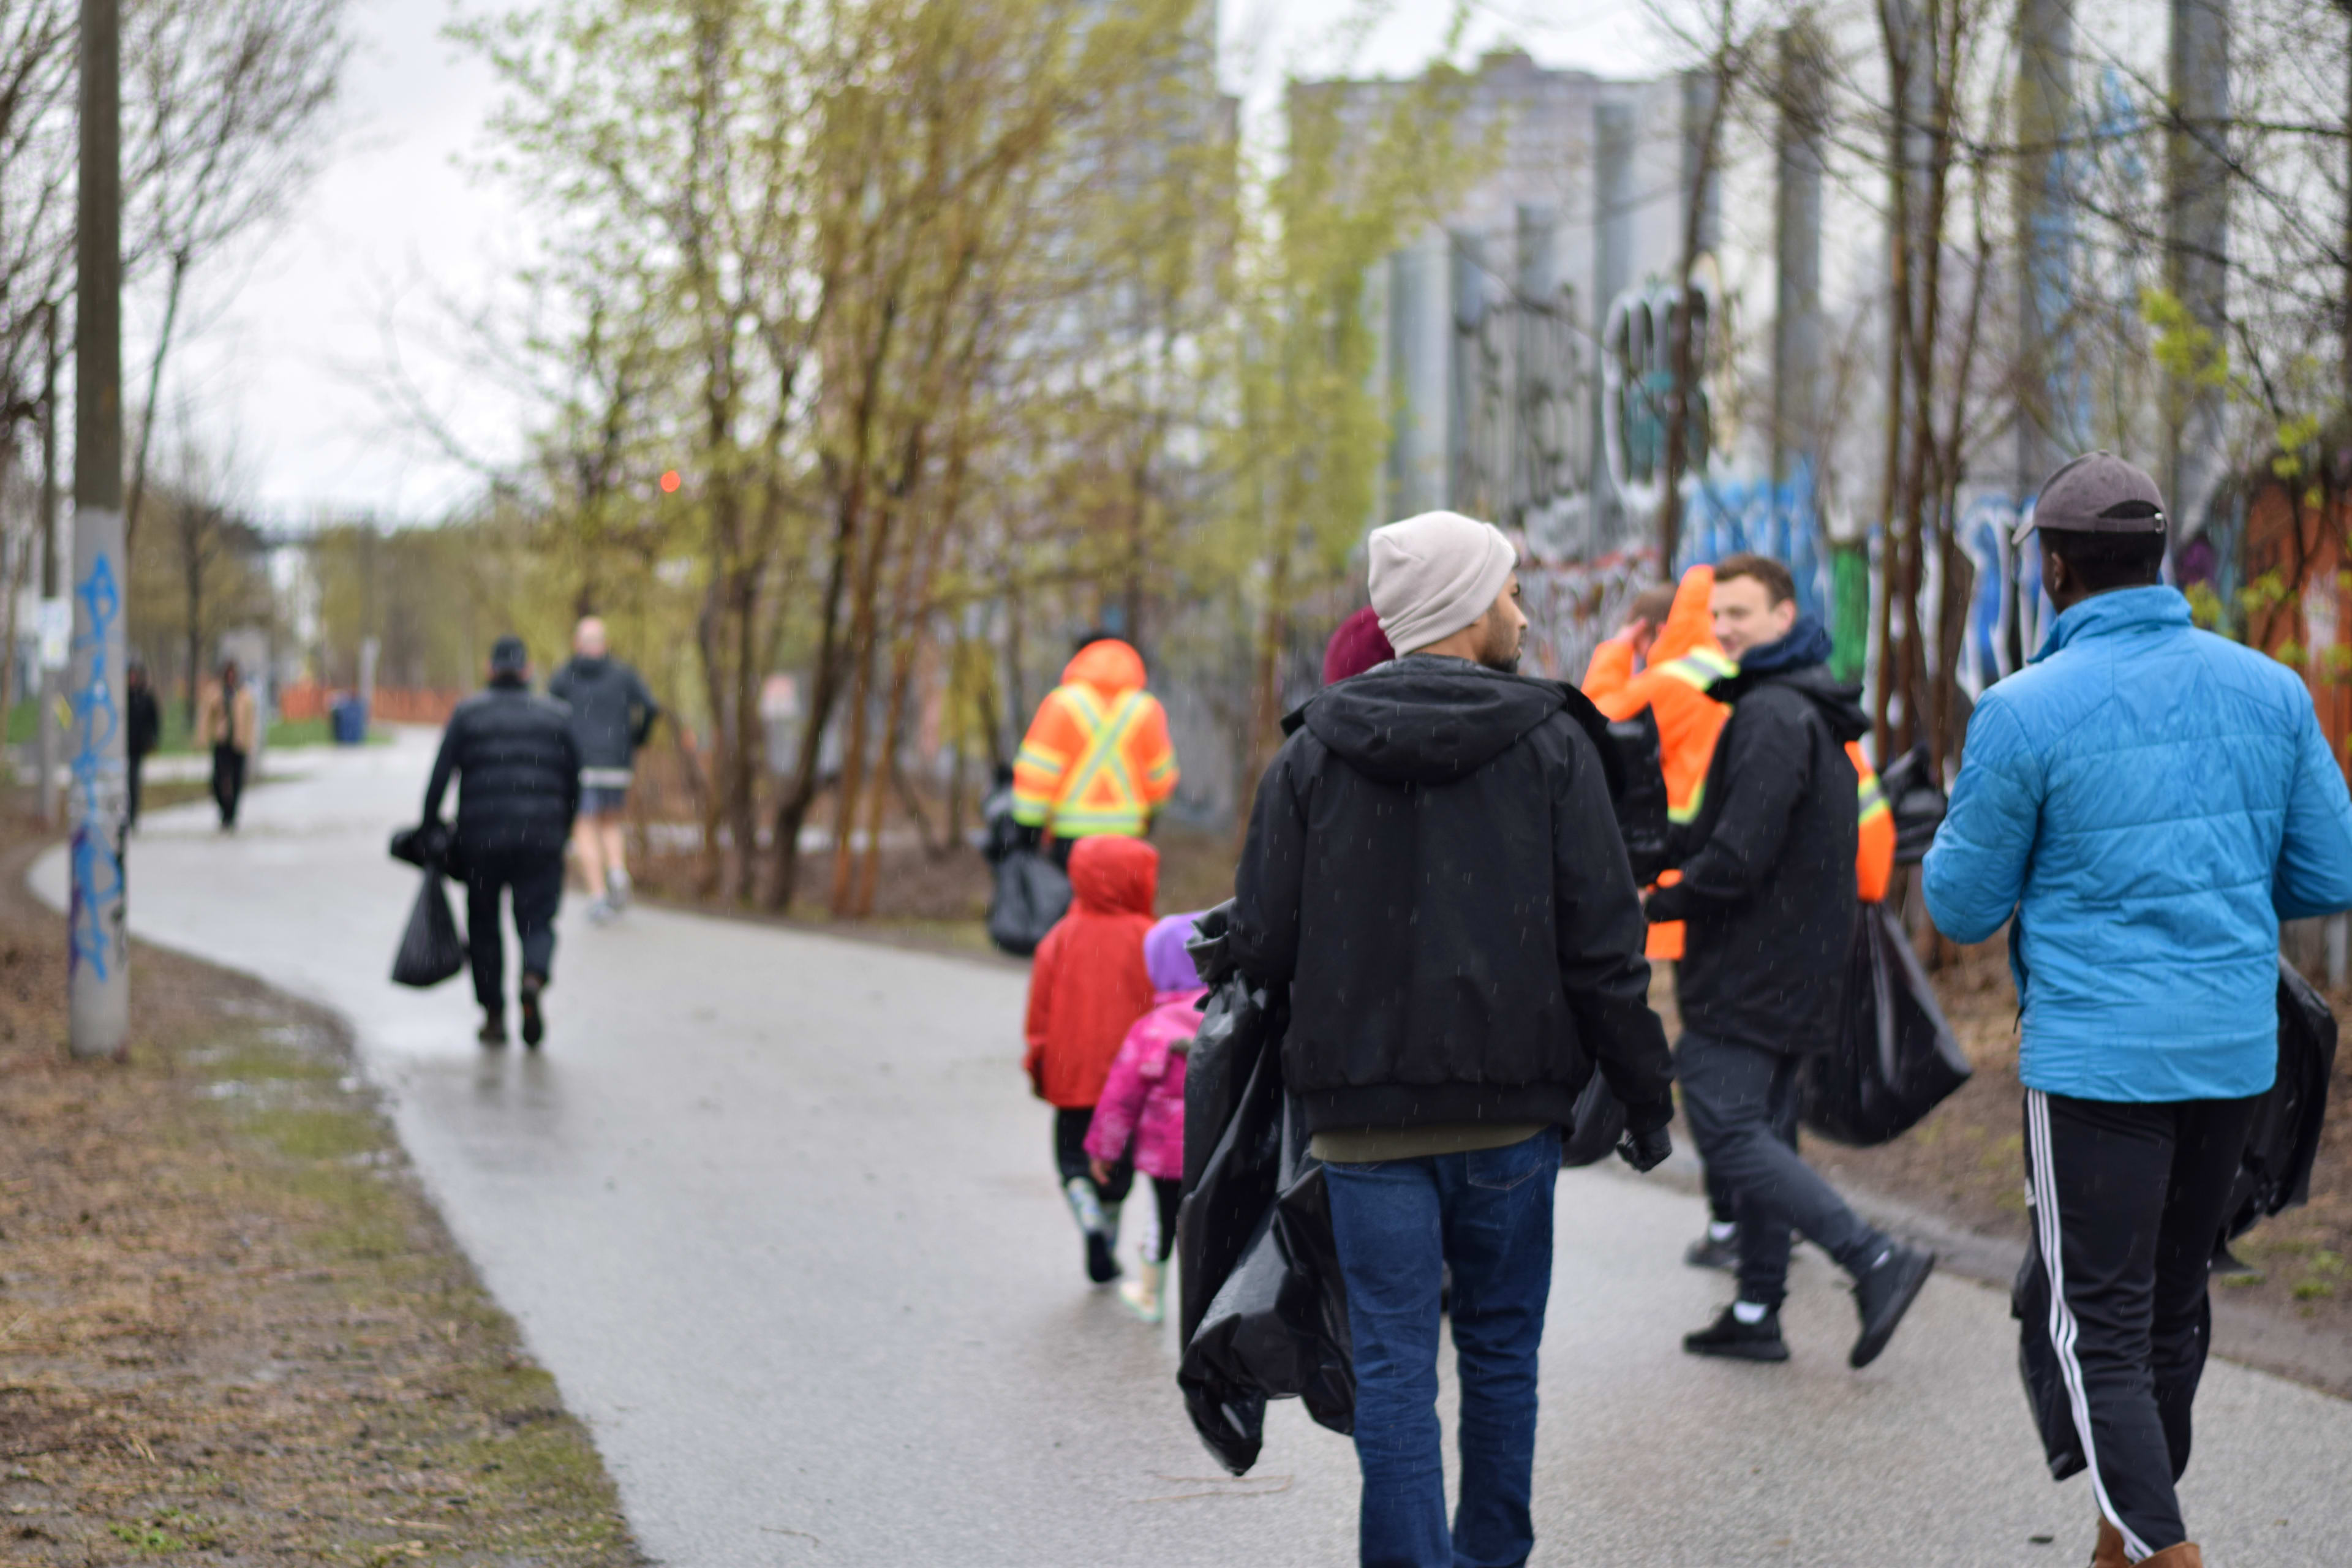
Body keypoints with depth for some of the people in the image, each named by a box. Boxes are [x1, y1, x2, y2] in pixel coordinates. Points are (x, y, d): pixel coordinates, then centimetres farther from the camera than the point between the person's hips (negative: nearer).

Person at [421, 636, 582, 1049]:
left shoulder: (468, 713, 3)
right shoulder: (557, 715, 8)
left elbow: (439, 777, -3)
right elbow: (573, 782, 9)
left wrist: (429, 831, 4)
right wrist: (562, 835, 19)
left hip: (480, 840, 0)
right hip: (541, 839, 0)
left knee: (483, 925, 14)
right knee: (537, 922, 5)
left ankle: (493, 1017, 15)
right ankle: (534, 979, -26)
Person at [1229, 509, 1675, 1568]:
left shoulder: (1314, 749, 0)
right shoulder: (1549, 743, -3)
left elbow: (1261, 945, -1)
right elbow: (1603, 944, -5)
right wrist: (1645, 1093, 3)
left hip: (1364, 1109, 0)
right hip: (1510, 1107, 0)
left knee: (1393, 1365, 2)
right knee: (1500, 1350, 15)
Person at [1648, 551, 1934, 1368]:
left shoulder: (1771, 715, -18)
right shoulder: (1814, 711, 16)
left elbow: (1740, 856, -23)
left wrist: (1656, 904, -11)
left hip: (1749, 976, -10)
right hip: (1801, 969, 10)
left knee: (1727, 1131, -10)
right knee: (1762, 1131, 14)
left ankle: (1876, 1261, -16)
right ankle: (1757, 1313, 18)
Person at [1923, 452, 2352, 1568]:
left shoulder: (2025, 711, -11)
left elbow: (1962, 908, -3)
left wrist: (1962, 818, 17)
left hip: (2092, 1057, -5)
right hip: (2237, 1051, 5)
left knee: (2102, 1328, 1)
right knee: (2175, 1300, 20)